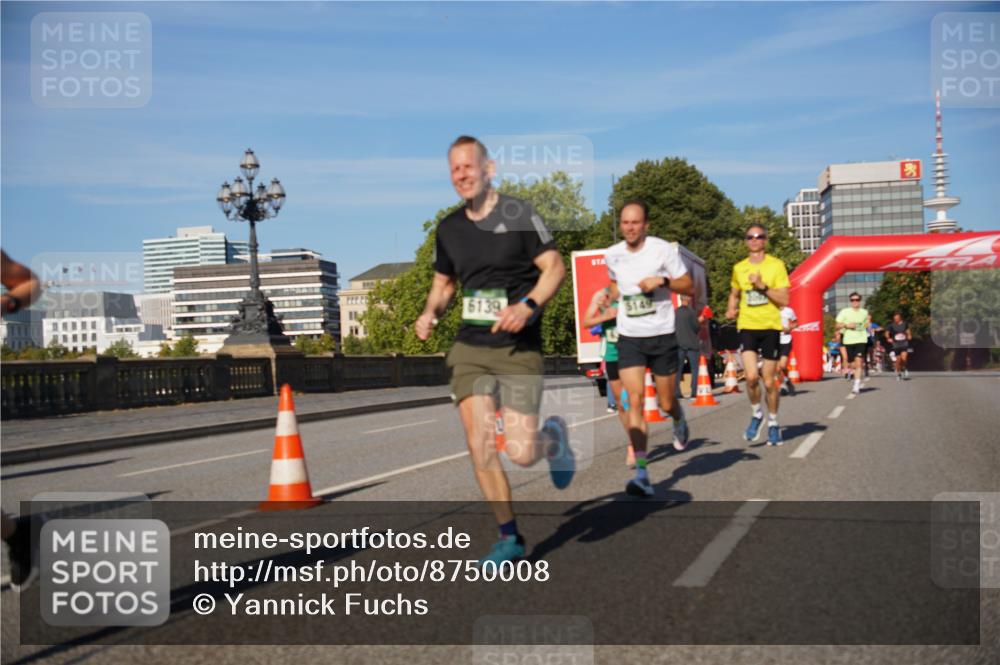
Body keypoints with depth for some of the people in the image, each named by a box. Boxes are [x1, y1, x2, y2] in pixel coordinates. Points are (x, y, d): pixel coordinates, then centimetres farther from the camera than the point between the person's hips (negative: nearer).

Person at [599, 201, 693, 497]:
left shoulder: (663, 249, -7)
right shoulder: (612, 255, 3)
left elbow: (689, 287, -2)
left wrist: (662, 281, -19)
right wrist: (610, 295, 3)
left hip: (662, 336, -2)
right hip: (629, 338, 2)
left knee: (666, 403, 9)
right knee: (635, 402, -12)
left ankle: (679, 422, 49)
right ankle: (642, 474, -13)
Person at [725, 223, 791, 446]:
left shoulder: (776, 265, -1)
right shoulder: (739, 268, 8)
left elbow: (784, 300, -7)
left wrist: (763, 286, -17)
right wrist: (732, 309, 6)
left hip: (770, 327, -1)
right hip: (747, 326, 1)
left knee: (769, 381, 4)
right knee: (751, 376, -16)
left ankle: (773, 423, 24)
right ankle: (756, 414, 11)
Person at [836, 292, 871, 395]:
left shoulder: (864, 312, 10)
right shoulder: (845, 312, 2)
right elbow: (838, 326, 4)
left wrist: (868, 321, 3)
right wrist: (846, 325, -12)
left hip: (861, 340, 0)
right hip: (848, 340, 0)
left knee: (858, 362, -15)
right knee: (852, 364, 7)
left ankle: (856, 386, -16)